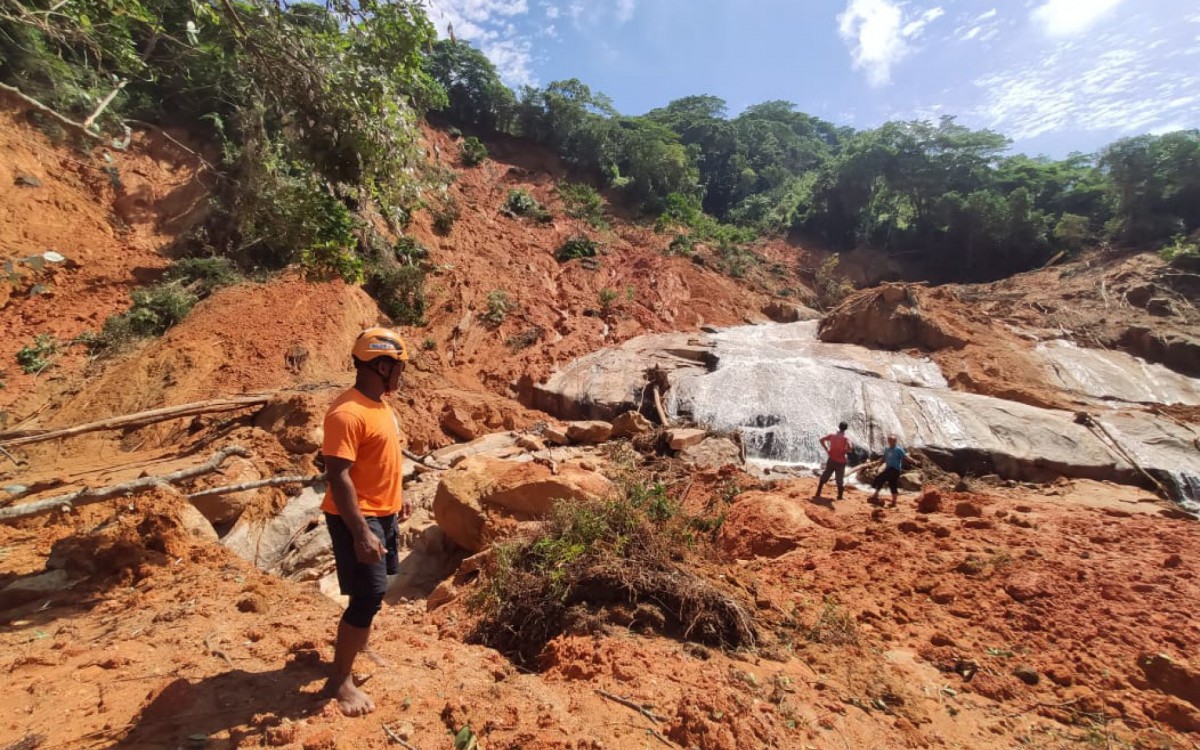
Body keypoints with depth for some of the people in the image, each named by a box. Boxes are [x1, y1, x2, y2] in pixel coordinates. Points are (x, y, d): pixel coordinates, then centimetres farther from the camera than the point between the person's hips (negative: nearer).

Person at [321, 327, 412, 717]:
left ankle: (359, 647, 43)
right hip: (357, 518, -9)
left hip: (383, 513, 9)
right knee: (369, 595, -5)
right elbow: (338, 476, -27)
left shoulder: (380, 405, 6)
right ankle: (340, 679, 13)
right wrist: (361, 532, -29)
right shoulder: (347, 412, -24)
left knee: (374, 590, 22)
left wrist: (397, 497, 22)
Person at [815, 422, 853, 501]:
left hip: (831, 460, 4)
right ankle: (840, 496, 12)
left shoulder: (832, 435, 1)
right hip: (840, 462, -3)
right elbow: (850, 448, -27)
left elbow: (821, 440, 3)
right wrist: (845, 451, -8)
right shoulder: (845, 438, -11)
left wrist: (826, 449, 5)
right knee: (840, 480, 9)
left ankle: (818, 493, 20)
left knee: (824, 477, 16)